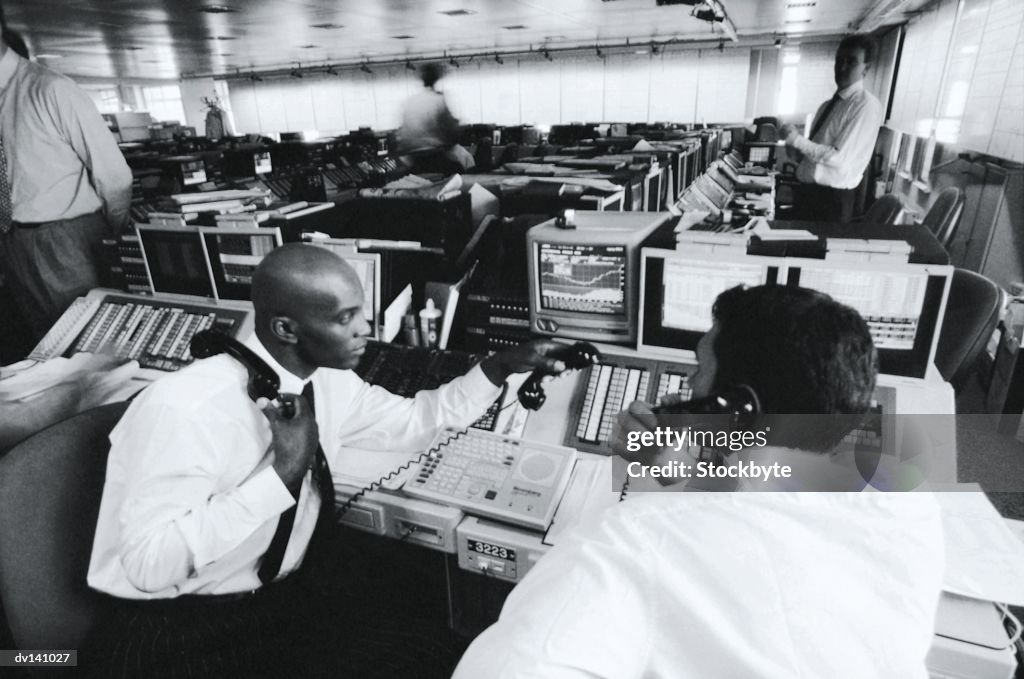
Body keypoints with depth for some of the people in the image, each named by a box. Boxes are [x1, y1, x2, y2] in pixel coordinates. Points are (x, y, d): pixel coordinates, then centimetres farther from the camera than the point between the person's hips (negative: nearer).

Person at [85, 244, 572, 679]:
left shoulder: (326, 383, -6)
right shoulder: (185, 408, -25)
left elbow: (416, 420, 6)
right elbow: (149, 566, -27)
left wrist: (501, 368, -4)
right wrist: (282, 472, -30)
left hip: (284, 597, 6)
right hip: (174, 633, -5)